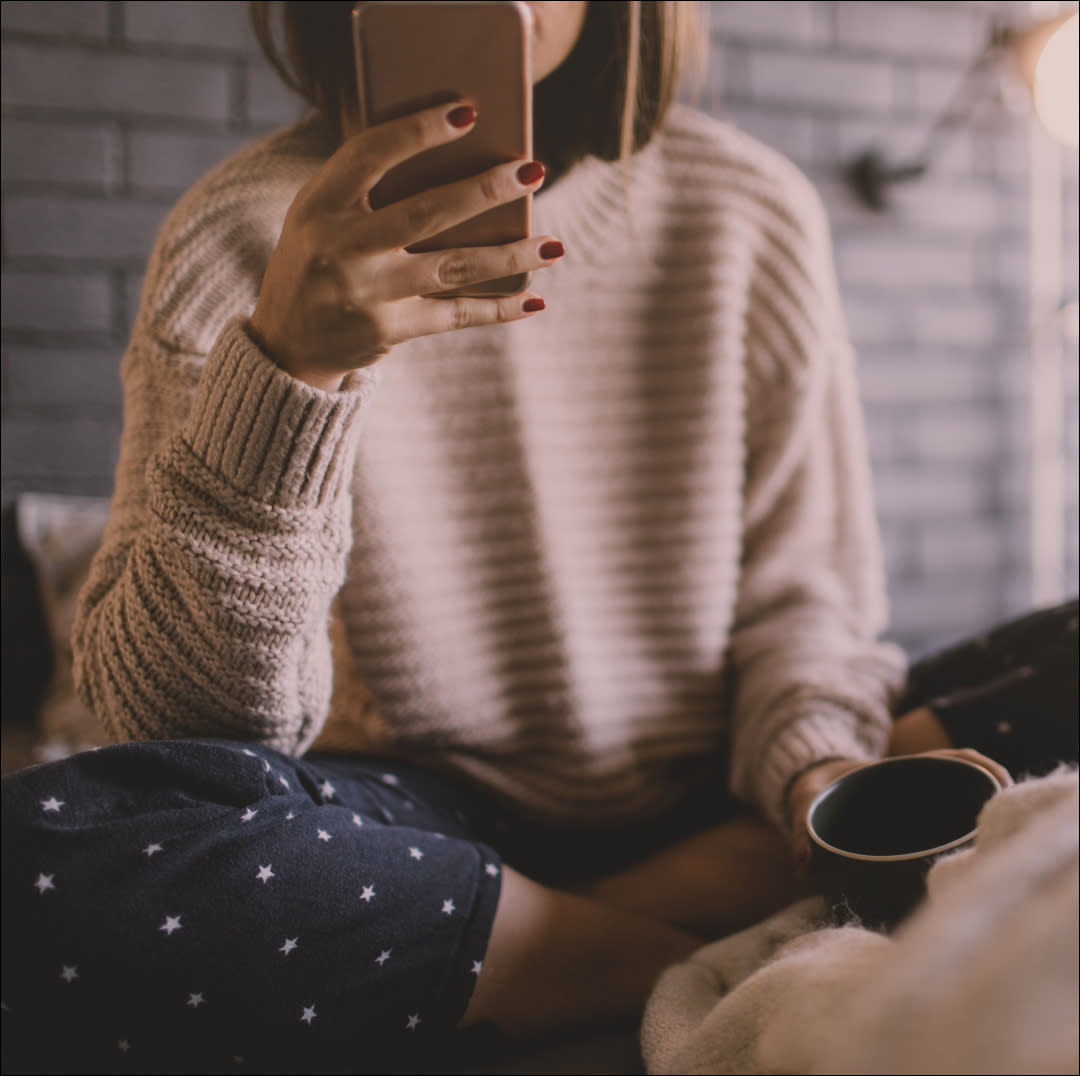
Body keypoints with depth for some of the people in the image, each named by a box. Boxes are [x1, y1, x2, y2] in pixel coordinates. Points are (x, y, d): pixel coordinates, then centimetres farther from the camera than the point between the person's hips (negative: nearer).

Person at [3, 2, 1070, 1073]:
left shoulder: (750, 212, -1)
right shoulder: (240, 234, -8)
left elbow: (795, 594, 4)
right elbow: (188, 719, -15)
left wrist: (819, 765, -18)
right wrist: (285, 369, -30)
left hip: (707, 809, 2)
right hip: (416, 808, 0)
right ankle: (697, 961, -14)